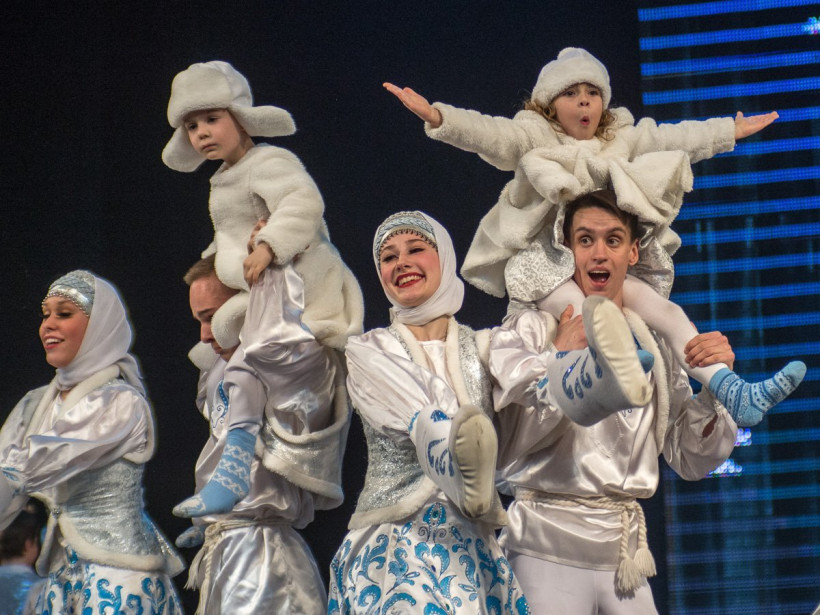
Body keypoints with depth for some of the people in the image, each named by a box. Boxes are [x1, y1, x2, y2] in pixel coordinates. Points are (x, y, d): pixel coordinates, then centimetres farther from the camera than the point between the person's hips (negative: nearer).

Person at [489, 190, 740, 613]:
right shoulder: (529, 329, -1)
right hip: (549, 549, -4)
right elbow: (505, 447, -12)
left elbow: (692, 463, 9)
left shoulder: (652, 345, 12)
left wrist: (714, 386, -6)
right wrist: (561, 358, -11)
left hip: (625, 552, 4)